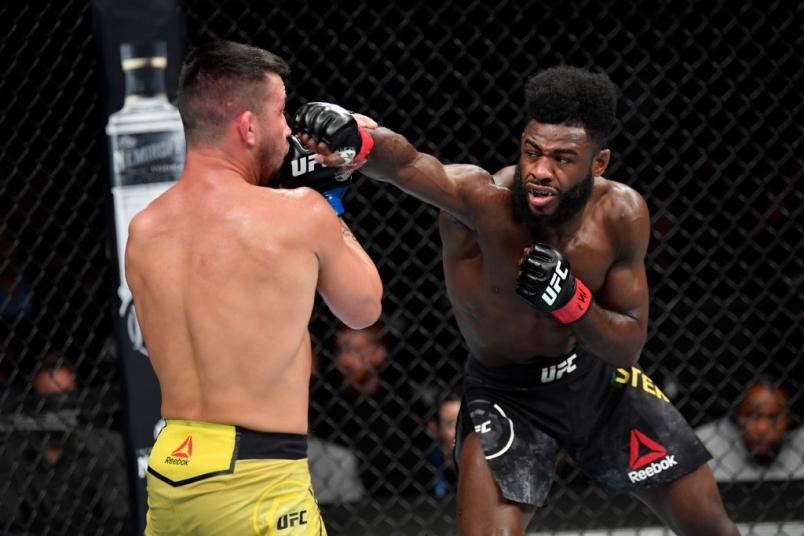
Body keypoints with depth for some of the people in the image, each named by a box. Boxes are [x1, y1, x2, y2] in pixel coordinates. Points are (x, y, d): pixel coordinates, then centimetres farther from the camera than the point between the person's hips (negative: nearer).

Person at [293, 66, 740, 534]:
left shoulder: (622, 215, -19)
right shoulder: (483, 201, -32)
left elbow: (630, 346, -12)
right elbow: (407, 165, -55)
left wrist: (570, 301, -32)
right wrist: (357, 142, -78)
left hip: (599, 377, 4)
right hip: (506, 395, -4)